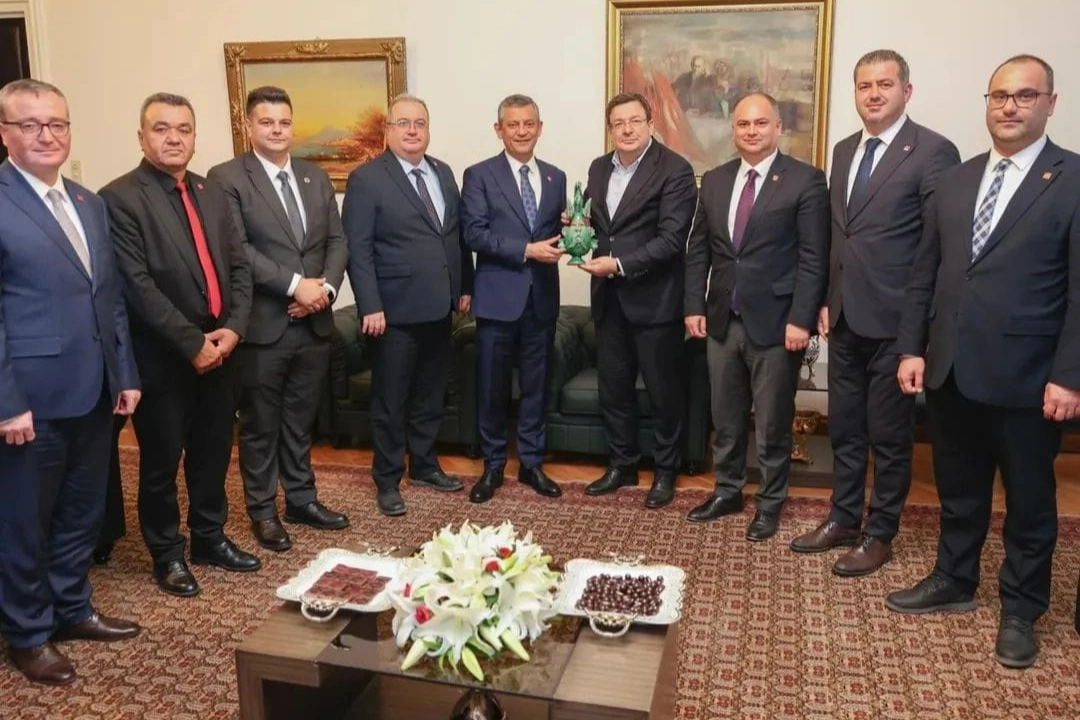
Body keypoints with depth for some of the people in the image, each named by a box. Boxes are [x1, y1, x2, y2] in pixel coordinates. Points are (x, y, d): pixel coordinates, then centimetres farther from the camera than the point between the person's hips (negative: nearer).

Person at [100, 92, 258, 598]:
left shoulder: (212, 194, 11)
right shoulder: (120, 198, -10)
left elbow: (239, 267, 9)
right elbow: (138, 286, -17)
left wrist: (233, 328, -6)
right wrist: (192, 343, -17)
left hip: (221, 349, 6)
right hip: (163, 357, -6)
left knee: (213, 454, 17)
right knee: (162, 462, 9)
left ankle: (209, 538, 35)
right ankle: (167, 553, 27)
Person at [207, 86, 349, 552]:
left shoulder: (316, 178, 12)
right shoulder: (226, 178, -6)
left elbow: (337, 241, 9)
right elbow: (236, 249, -15)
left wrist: (325, 287, -8)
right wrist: (295, 284, -19)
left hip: (314, 322, 5)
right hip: (262, 324, -5)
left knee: (301, 420, 16)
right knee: (260, 424, 8)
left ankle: (301, 499, 30)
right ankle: (263, 510, 23)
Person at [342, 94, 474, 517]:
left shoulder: (443, 173, 11)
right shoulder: (366, 179, -8)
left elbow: (458, 234, 15)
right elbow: (358, 250, -13)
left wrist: (465, 286, 10)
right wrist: (370, 306, -19)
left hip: (438, 307, 6)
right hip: (396, 309, -6)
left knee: (430, 395, 16)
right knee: (391, 400, 5)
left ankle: (424, 465, 32)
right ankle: (387, 480, 19)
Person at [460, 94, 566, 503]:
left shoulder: (556, 178, 11)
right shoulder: (479, 175, -2)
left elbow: (558, 233, 13)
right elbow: (473, 233, -12)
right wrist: (525, 250, -19)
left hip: (542, 298, 4)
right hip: (498, 297, -3)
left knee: (536, 385, 11)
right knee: (493, 387, 6)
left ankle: (531, 463, 24)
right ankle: (493, 466, 21)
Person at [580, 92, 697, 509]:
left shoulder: (675, 170, -10)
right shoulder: (599, 169, 11)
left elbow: (672, 239, -17)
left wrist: (619, 265, -22)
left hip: (654, 298, -6)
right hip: (608, 298, 6)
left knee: (663, 391, 7)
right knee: (613, 388, 14)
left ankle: (665, 472, 22)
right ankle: (622, 465, 29)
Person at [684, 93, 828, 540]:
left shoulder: (805, 181, -6)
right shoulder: (714, 180, 10)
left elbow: (813, 258, -9)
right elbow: (697, 249, 11)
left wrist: (801, 319, -15)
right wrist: (694, 306, 5)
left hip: (776, 322, -4)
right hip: (722, 320, 5)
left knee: (772, 423, 7)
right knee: (725, 418, 15)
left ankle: (770, 503, 24)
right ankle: (727, 491, 31)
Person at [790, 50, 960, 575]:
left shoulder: (933, 151, -10)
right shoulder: (844, 150, 12)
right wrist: (826, 301, 11)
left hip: (894, 320, -7)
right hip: (845, 318, 7)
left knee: (889, 435, 6)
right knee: (844, 428, 15)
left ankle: (880, 534, 21)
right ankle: (843, 519, 30)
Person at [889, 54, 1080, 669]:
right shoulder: (956, 180, 10)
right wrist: (913, 348, 5)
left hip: (1025, 379, -4)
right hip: (951, 370, 5)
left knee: (1029, 502, 11)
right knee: (959, 491, 18)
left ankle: (1021, 611, 28)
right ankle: (954, 581, 36)